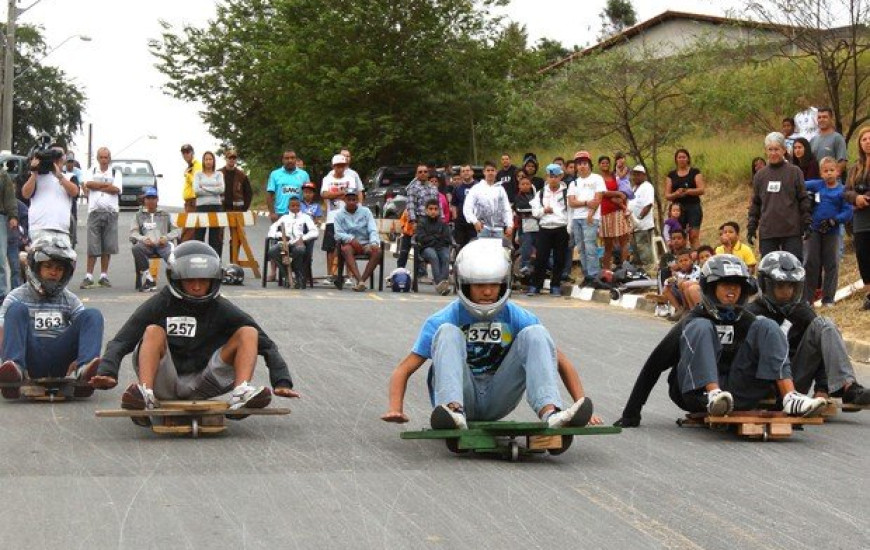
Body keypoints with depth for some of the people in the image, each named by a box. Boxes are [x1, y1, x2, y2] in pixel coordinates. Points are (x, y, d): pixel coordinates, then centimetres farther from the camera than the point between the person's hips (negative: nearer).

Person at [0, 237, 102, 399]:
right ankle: (15, 368, -45)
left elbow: (88, 330, 6)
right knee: (17, 309, -19)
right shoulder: (17, 297, 13)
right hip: (31, 362, -2)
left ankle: (81, 371, -41)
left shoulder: (70, 301, 20)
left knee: (93, 314, -13)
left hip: (59, 361, 2)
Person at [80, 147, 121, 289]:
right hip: (94, 211, -1)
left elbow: (116, 189, -6)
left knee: (107, 247, 3)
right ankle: (89, 277, -3)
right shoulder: (91, 171, 13)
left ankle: (104, 276, 11)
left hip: (111, 212, 1)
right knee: (92, 247, -4)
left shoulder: (116, 173, 10)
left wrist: (97, 186, -4)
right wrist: (107, 185, -5)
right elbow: (88, 184, -7)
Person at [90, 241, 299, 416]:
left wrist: (281, 382, -14)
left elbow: (266, 344, 0)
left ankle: (241, 391, -35)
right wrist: (107, 372, -28)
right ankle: (145, 392, -43)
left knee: (248, 333, -10)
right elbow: (120, 342, -9)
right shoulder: (160, 305, 0)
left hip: (200, 387, 2)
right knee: (154, 331, -23)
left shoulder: (221, 309, 4)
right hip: (164, 386, -1)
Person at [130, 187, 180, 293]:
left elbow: (176, 231, 18)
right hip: (147, 244, 0)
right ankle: (149, 280, -31)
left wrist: (166, 237, -5)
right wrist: (143, 239, -10)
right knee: (136, 248, -36)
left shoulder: (165, 214, 27)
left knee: (172, 254, -37)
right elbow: (133, 233, 12)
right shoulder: (139, 215, 26)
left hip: (163, 244, 0)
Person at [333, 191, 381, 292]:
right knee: (346, 249, -37)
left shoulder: (365, 211, 9)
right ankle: (360, 281, -48)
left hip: (365, 243, 2)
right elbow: (338, 234, -5)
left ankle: (362, 280, -33)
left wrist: (374, 242, -21)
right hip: (349, 243, -2)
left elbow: (373, 230, 1)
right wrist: (351, 239, -25)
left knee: (377, 251, -30)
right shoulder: (339, 214, 6)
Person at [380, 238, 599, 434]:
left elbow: (562, 364, 2)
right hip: (462, 399, -2)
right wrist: (396, 408, -27)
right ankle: (453, 410, -46)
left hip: (496, 402, 2)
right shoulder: (445, 319, -6)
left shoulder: (517, 318, -1)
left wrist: (581, 405, -10)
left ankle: (550, 413, -37)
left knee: (535, 334, -15)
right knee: (447, 332, -23)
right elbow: (404, 369, -9)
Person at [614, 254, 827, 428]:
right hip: (699, 393, -3)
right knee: (700, 328, -20)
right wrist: (631, 413, -1)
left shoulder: (747, 322, 15)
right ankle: (713, 397, -44)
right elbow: (655, 365, 2)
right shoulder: (693, 322, 3)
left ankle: (790, 399, -26)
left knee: (766, 326, -5)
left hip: (739, 394, 3)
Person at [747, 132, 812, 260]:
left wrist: (807, 223, -3)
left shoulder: (794, 172, 1)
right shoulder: (760, 175, 9)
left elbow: (803, 199, 2)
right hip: (767, 233, 3)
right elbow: (755, 203, 15)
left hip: (791, 231, -3)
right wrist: (751, 227, 11)